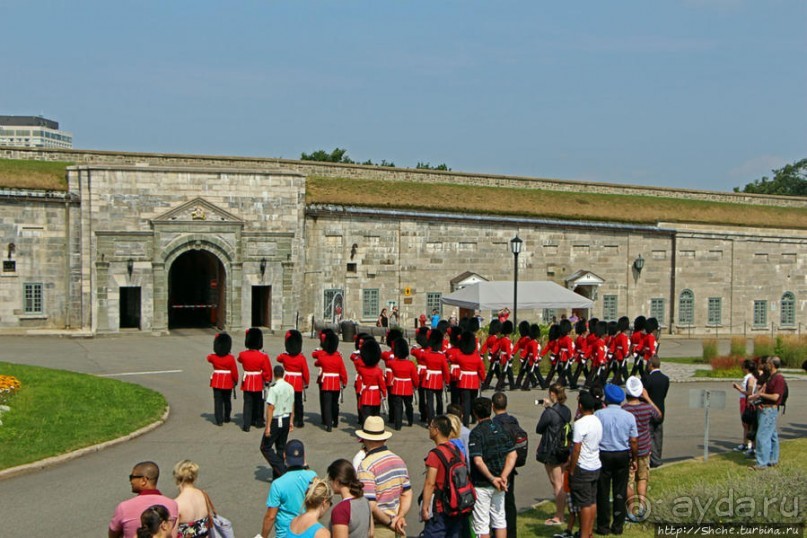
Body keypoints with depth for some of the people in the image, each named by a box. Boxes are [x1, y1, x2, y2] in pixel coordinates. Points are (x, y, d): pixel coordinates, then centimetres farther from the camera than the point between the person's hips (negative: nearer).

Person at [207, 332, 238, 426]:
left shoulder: (213, 357, -8)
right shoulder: (231, 358, -14)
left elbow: (208, 358, 18)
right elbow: (234, 371, -9)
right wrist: (235, 381, 7)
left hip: (217, 382, 1)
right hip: (228, 382, 0)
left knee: (218, 401, 3)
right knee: (227, 401, 16)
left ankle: (219, 420, -2)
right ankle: (227, 418, 29)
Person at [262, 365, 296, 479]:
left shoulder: (273, 388, -17)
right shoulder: (290, 387, 4)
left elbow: (270, 408, -19)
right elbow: (292, 406, 10)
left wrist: (268, 426, -17)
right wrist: (291, 422, 19)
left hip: (276, 421, -7)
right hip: (286, 420, 7)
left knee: (266, 447, 3)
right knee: (281, 448, 15)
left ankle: (282, 470, -7)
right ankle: (277, 476, 19)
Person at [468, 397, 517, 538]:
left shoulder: (476, 432, -14)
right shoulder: (501, 428, 4)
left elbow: (478, 461, -24)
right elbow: (512, 455, -2)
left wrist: (492, 478, -19)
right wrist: (503, 477, -9)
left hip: (481, 485, -6)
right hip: (499, 484, 6)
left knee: (481, 524, 3)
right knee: (499, 519, 16)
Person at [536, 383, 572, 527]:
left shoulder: (549, 413, -20)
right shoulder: (566, 411, 3)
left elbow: (538, 429, -10)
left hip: (551, 451, -7)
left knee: (556, 484, 0)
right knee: (561, 483, 15)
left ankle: (558, 517, 6)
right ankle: (560, 513, 23)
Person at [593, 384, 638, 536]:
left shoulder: (599, 414, -9)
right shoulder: (629, 416, -2)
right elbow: (633, 441, 0)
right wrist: (634, 458, 14)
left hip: (603, 455, -2)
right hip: (623, 455, 2)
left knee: (603, 492, 6)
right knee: (620, 492, 10)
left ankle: (603, 526, 11)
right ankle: (618, 526, 14)